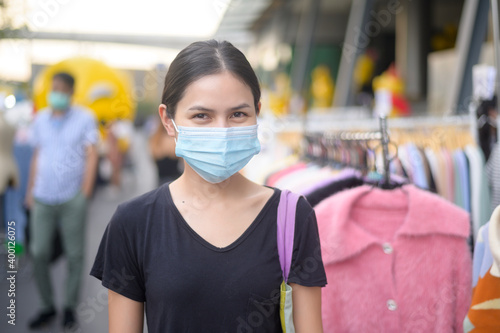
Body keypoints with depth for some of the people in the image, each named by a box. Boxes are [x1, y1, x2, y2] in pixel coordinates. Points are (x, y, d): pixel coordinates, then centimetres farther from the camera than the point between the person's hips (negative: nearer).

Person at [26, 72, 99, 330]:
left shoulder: (84, 118, 1)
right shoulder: (40, 120, 12)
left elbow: (91, 156, -1)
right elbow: (37, 157, 17)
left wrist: (85, 194, -8)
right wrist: (30, 191, 12)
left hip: (72, 199, -3)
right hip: (43, 199, 3)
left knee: (74, 255, 2)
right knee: (39, 253, 2)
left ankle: (70, 307, 16)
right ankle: (47, 306, 16)